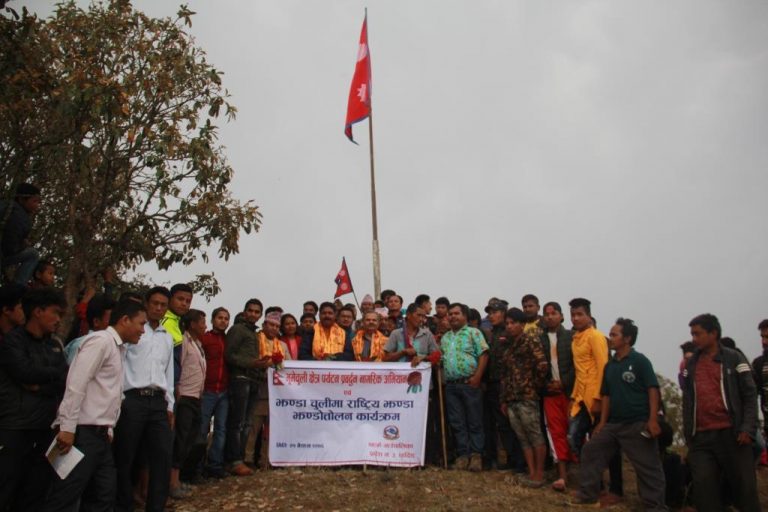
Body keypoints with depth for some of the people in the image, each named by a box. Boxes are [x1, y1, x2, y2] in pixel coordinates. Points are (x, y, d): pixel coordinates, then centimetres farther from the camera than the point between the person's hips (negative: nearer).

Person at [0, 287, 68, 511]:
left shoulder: (54, 346, 15)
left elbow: (67, 382, 3)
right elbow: (26, 372, -18)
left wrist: (40, 386, -12)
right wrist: (56, 374, -4)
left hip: (46, 429, 6)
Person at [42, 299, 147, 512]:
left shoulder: (117, 348, 18)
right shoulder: (101, 340, -10)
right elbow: (76, 383, -18)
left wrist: (109, 429, 12)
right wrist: (68, 427, -22)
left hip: (99, 434, 9)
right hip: (83, 432, -9)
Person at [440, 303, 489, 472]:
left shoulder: (473, 333, -1)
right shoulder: (445, 338, 17)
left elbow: (483, 355, -8)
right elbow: (440, 359, 20)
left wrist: (477, 376, -15)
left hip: (470, 383, -5)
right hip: (451, 385, 5)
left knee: (474, 421, 0)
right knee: (457, 422, 8)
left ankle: (476, 455, 7)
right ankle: (462, 454, 15)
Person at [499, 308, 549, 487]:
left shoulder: (530, 340, -5)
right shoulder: (509, 346, 18)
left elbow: (542, 365, -15)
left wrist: (536, 386, -3)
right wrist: (503, 400, 15)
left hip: (527, 397, -7)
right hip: (512, 399, 7)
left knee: (535, 436, -1)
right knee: (523, 438, 8)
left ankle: (539, 473, 8)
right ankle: (531, 473, 14)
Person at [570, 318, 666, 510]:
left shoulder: (639, 360, -9)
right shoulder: (610, 365, 10)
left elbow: (653, 389, -13)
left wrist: (653, 419, -20)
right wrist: (602, 422, 12)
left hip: (638, 424, -7)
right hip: (613, 423, 7)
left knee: (648, 467, -1)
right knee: (591, 451, 9)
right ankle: (587, 495, 19)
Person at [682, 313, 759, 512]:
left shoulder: (734, 359, 3)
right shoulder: (691, 365, 14)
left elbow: (750, 395, -2)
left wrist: (747, 428, -14)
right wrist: (688, 435, 10)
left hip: (731, 434, -3)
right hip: (701, 437, 3)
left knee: (743, 486, 2)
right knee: (704, 486, -2)